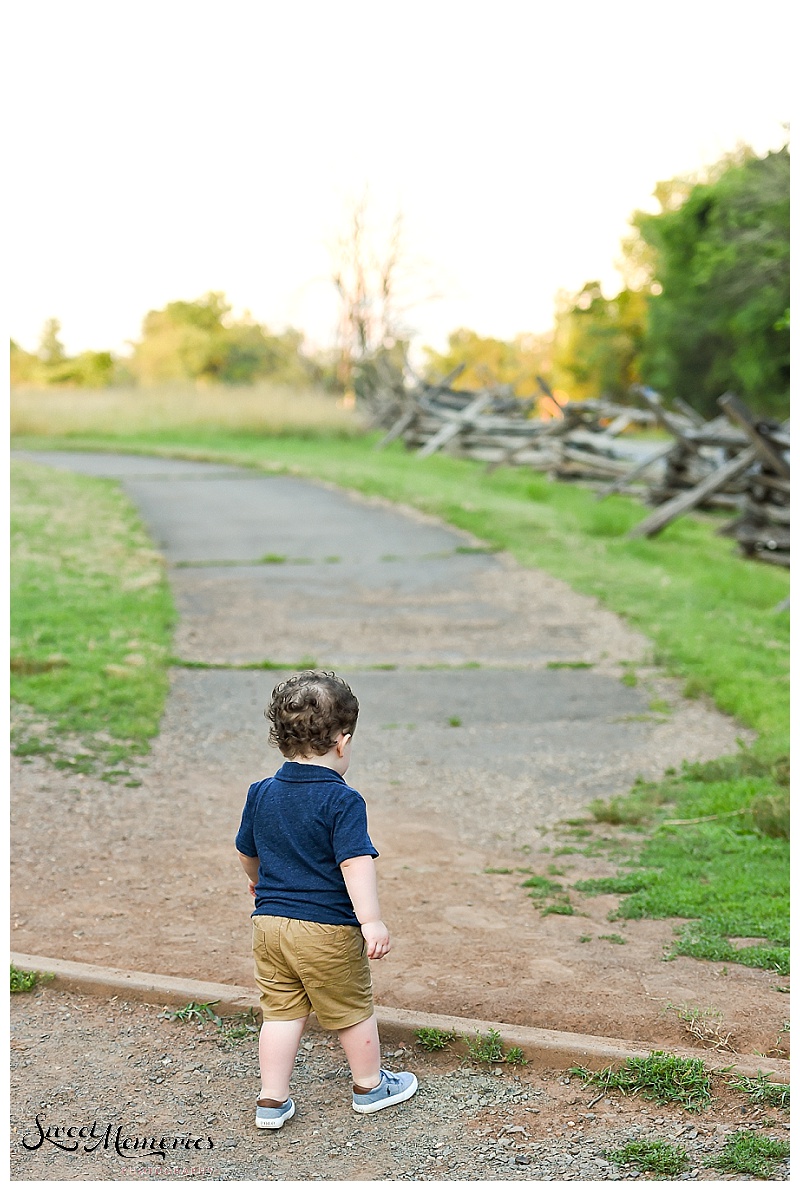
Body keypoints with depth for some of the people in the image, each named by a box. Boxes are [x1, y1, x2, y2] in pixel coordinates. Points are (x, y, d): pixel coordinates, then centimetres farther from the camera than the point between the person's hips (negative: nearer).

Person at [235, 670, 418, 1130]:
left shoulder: (261, 794, 4)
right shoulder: (342, 801, -16)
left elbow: (247, 851, 18)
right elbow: (355, 862, -25)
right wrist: (372, 921, -26)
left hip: (270, 921, 5)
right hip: (328, 929, -5)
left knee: (281, 1012, 14)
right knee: (354, 1010, 13)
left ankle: (273, 1100, 16)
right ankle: (370, 1085, 29)